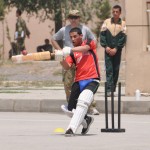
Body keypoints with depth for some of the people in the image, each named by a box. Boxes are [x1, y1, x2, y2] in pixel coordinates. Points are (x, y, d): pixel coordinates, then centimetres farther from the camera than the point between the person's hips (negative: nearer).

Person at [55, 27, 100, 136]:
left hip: (92, 80, -6)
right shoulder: (72, 52, 14)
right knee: (70, 110, 4)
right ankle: (86, 120, 32)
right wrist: (61, 59, -22)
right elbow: (67, 67, -1)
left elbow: (84, 48, -20)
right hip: (78, 81, 6)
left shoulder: (89, 43, 5)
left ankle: (72, 129, -36)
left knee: (82, 102, -30)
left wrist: (70, 50, -37)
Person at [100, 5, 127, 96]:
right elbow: (102, 34, 3)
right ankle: (109, 89, -14)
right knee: (109, 69, -8)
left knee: (116, 70, 5)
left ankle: (113, 88, 16)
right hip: (108, 50, 0)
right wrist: (106, 46, -8)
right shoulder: (107, 22, 5)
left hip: (117, 50, 0)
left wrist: (116, 48, -10)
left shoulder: (123, 24, 2)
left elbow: (123, 37, -3)